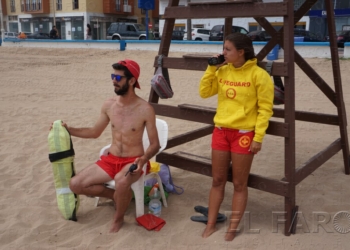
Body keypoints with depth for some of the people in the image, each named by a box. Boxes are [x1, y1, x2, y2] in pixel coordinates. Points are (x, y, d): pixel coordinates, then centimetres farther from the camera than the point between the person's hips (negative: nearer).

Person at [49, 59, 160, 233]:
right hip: (110, 160, 5)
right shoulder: (109, 105, -1)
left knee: (121, 182, -39)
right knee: (75, 185, -7)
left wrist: (144, 159, -30)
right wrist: (69, 130, 1)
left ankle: (118, 218, -6)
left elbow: (155, 144, -10)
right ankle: (116, 195, 14)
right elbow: (95, 132, 13)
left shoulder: (145, 109, -15)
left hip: (132, 161, -5)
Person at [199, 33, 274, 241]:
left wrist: (258, 137, -15)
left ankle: (232, 229, 19)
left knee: (239, 184, 6)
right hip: (221, 131, 5)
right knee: (218, 181, 12)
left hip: (244, 134, -5)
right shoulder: (223, 71, 5)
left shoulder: (258, 75, -11)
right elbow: (204, 92, 8)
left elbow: (265, 108, -10)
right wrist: (212, 69, -2)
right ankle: (211, 224, 23)